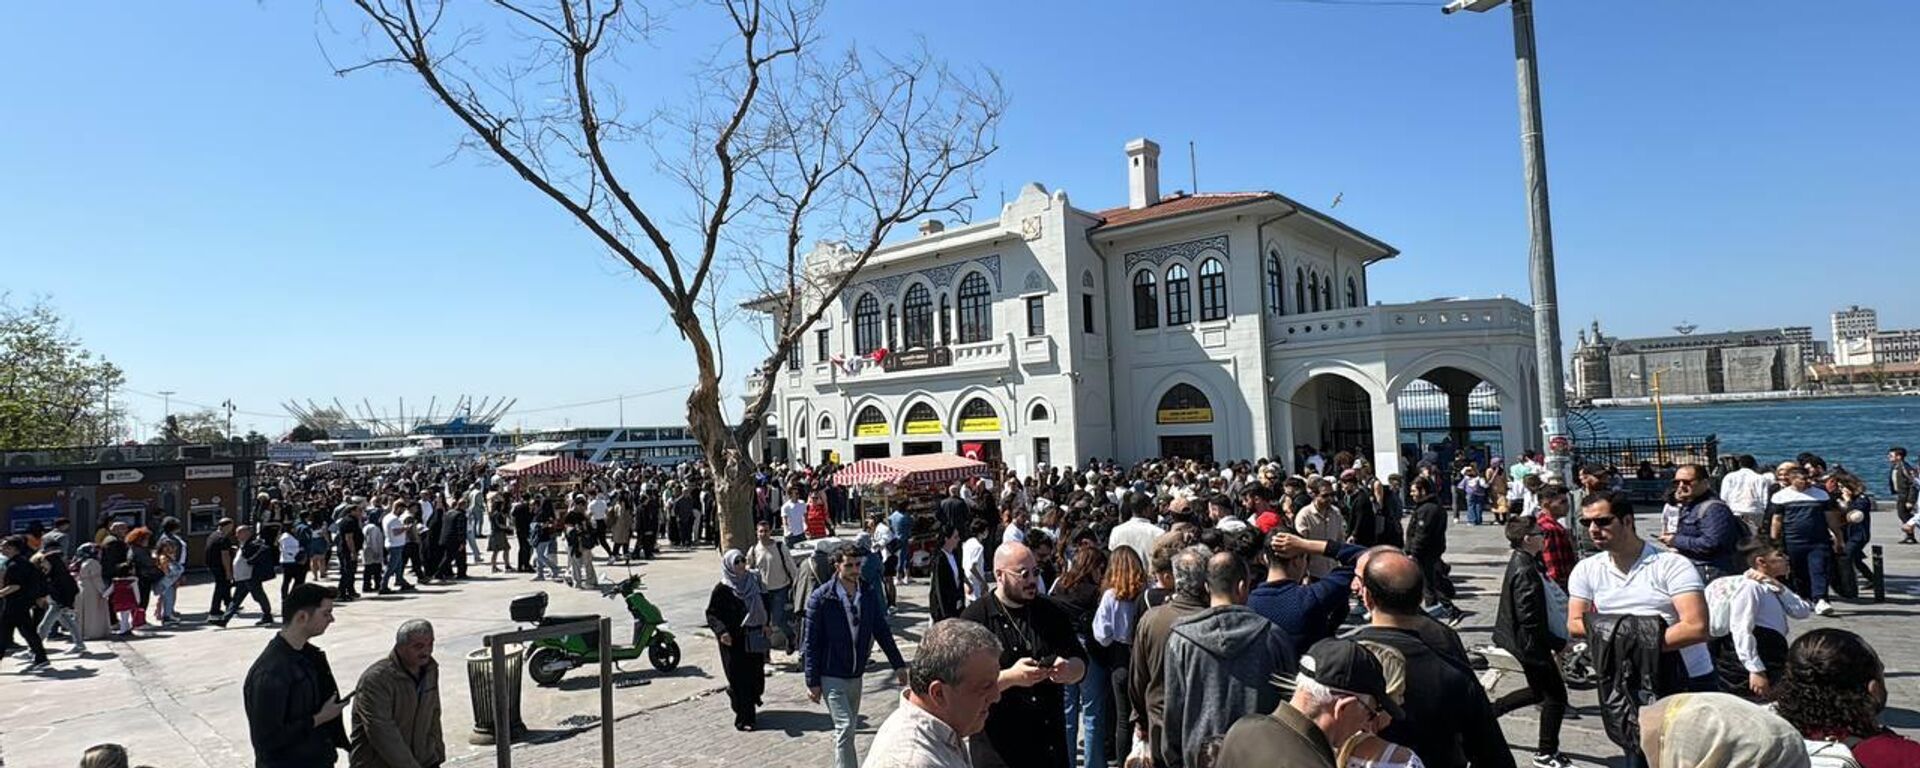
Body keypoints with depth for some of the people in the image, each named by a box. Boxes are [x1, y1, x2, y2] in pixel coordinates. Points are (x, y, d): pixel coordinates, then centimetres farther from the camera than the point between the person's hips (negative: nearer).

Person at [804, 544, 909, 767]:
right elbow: (811, 642, -10)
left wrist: (898, 664, 6)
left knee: (849, 726, 15)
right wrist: (812, 682, -10)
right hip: (831, 676, -5)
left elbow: (882, 631, 8)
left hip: (856, 674, 5)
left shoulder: (869, 594, 0)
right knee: (845, 726, -12)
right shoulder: (820, 598, -13)